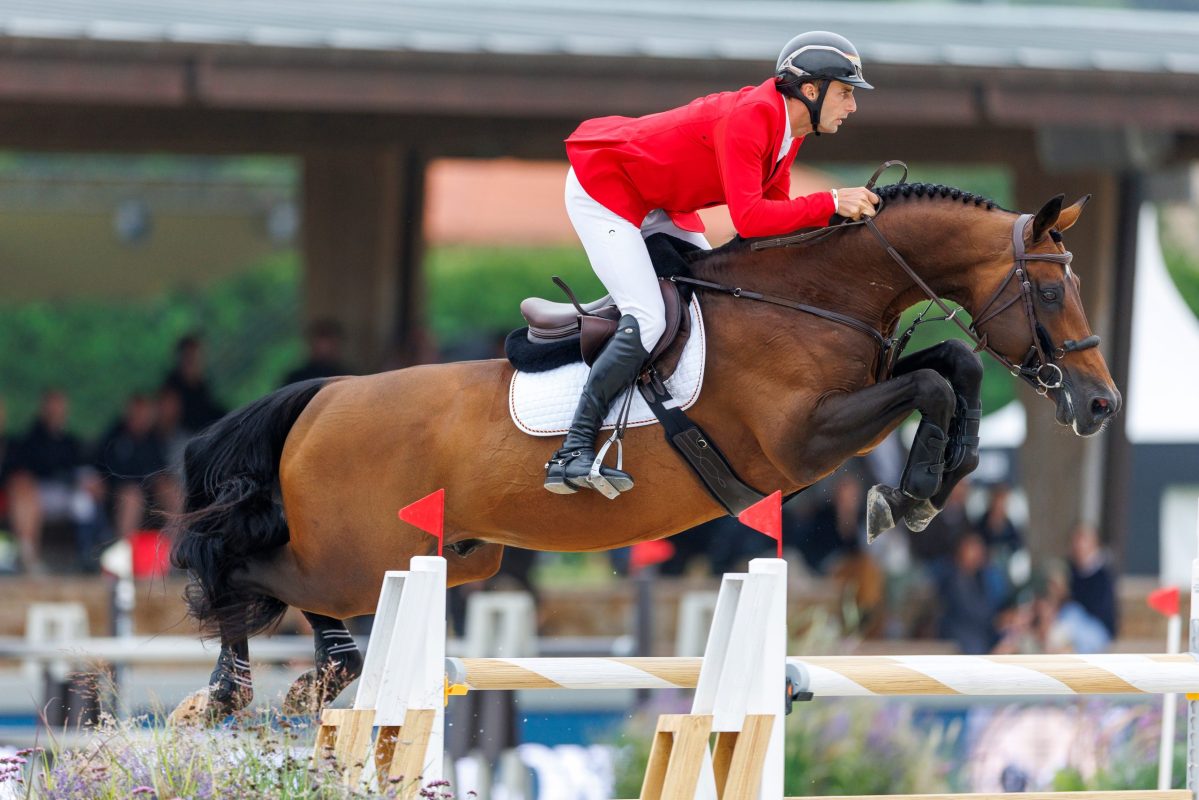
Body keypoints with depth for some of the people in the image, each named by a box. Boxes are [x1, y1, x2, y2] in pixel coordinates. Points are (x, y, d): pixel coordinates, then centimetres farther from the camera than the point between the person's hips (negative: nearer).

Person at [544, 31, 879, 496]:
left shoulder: (787, 129, 1)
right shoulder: (750, 117, -29)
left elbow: (774, 213, 6)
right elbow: (748, 217, -38)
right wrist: (830, 204, -35)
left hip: (654, 204, 10)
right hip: (602, 188, -10)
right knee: (647, 320, -21)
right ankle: (572, 454, -21)